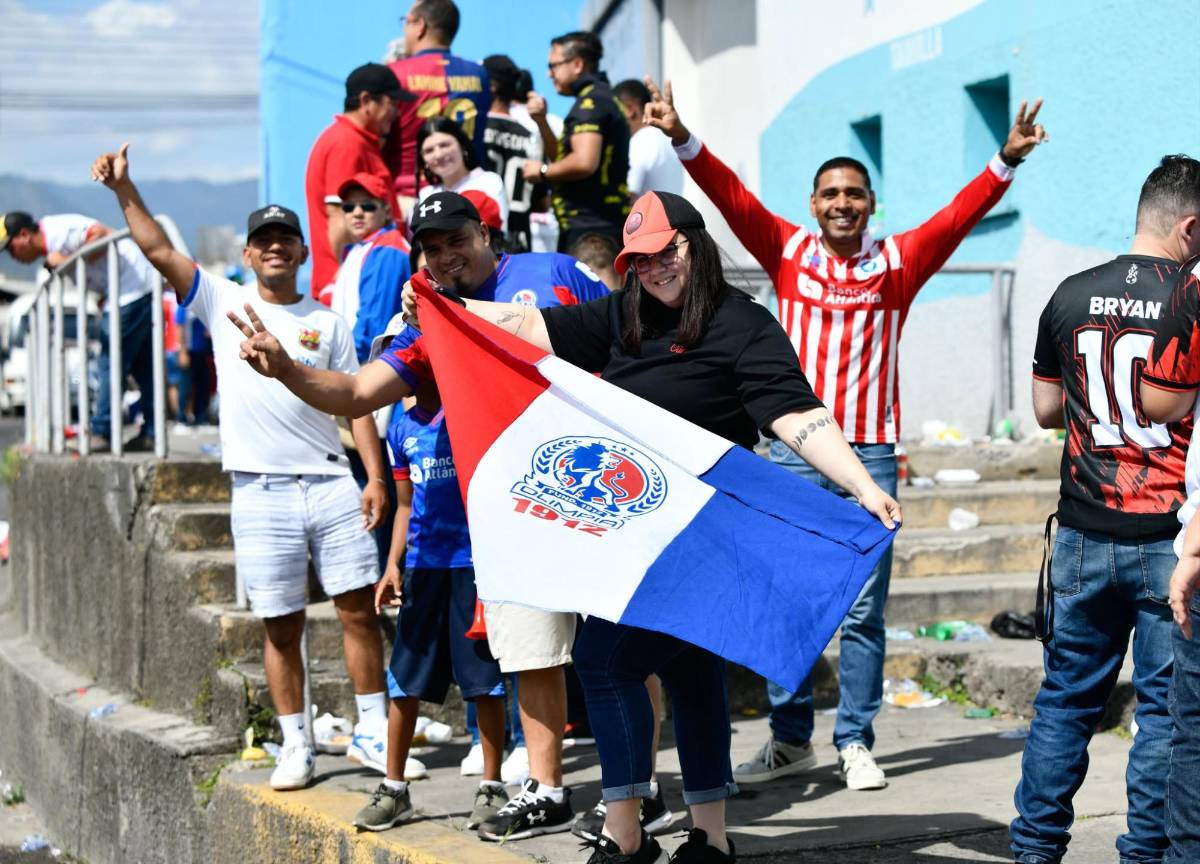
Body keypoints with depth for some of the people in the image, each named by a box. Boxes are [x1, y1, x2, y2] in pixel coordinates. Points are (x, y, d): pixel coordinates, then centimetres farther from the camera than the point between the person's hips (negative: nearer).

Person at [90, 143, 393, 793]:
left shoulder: (327, 322, 10)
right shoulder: (225, 303, 9)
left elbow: (357, 402, 8)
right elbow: (159, 251, 4)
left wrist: (376, 476, -1)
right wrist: (124, 189, -4)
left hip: (330, 483, 0)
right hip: (260, 491, 0)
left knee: (359, 610, -1)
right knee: (281, 627, 4)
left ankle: (374, 732, 9)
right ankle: (294, 748, 11)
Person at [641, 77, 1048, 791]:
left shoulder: (898, 262, 3)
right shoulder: (787, 251, 5)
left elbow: (959, 216, -6)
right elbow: (732, 196, -1)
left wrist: (1006, 162, -19)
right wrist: (683, 140, -12)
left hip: (870, 457, -1)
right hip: (794, 454, 1)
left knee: (863, 610, 3)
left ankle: (856, 744, 12)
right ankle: (791, 739, 16)